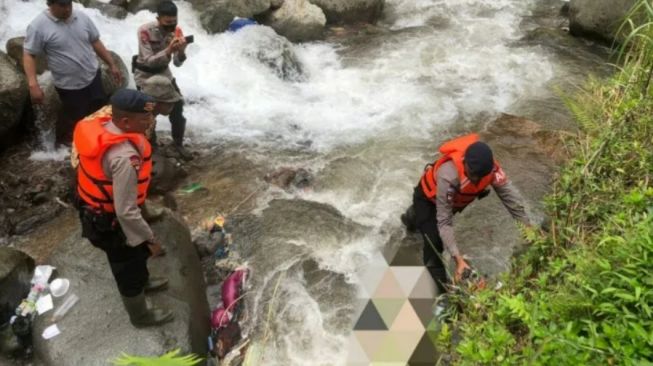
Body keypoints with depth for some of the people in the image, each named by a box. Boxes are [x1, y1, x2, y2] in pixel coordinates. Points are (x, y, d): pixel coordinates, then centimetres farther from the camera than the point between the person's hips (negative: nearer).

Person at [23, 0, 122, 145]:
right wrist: (33, 85, -25)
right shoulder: (38, 26, -17)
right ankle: (64, 139, 40)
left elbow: (96, 42, 8)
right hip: (68, 85, -5)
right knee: (74, 117, 10)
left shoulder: (82, 17, -3)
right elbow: (28, 55, -15)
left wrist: (112, 64, 8)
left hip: (93, 76, 5)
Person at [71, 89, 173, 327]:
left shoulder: (100, 124, -13)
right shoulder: (125, 158, -40)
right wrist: (149, 239, -18)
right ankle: (140, 315, 44)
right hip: (110, 221, -8)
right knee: (128, 266, 18)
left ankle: (142, 281, 62)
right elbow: (126, 211, -33)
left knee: (134, 255, 33)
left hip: (93, 207, 8)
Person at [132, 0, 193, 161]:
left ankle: (178, 143, 24)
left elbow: (178, 63, -14)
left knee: (177, 107, 4)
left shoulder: (176, 31, -14)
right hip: (144, 75, -4)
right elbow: (149, 61, -31)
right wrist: (168, 50, -45)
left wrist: (181, 52, -37)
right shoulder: (145, 30, -27)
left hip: (164, 72, 4)